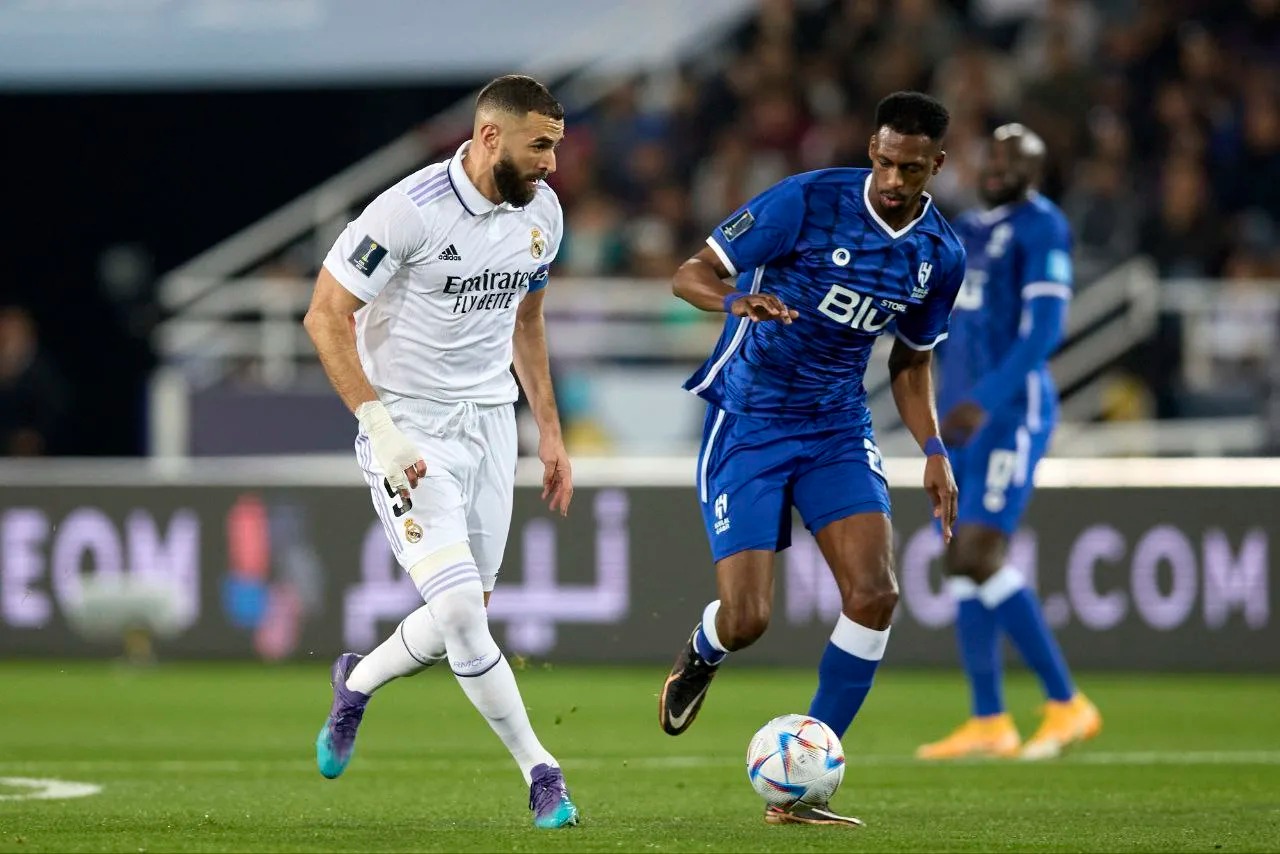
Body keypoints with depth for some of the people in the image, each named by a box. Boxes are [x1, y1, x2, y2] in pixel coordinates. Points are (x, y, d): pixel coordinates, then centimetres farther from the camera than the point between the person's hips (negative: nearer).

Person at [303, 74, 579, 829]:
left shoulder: (542, 211, 2)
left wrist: (551, 432, 16)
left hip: (489, 421, 7)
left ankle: (357, 683, 38)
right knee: (459, 607, -17)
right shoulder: (411, 209, -19)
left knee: (464, 620, 9)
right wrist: (381, 430, -23)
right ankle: (539, 771, -8)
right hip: (410, 426, -6)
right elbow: (327, 316, -17)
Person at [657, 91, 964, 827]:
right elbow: (691, 275, -15)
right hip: (748, 424, -4)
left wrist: (934, 451, 3)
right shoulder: (808, 202, -17)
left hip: (838, 428, 4)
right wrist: (738, 300, -38)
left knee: (875, 595, -15)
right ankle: (701, 658, 30)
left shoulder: (942, 256, 0)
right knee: (747, 620, -11)